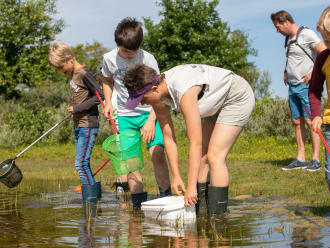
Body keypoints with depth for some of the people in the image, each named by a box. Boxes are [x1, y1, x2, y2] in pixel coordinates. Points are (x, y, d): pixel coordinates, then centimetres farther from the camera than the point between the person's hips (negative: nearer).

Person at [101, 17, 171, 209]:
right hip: (125, 115, 3)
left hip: (148, 113, -2)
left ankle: (166, 196, -6)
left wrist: (151, 121, -16)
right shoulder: (109, 59, -4)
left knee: (157, 153, -16)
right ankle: (138, 200, 5)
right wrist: (108, 103, 2)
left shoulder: (147, 59, -13)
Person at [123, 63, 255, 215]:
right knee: (200, 156, 5)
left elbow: (195, 143, -38)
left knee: (215, 156, -17)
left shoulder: (184, 92, -39)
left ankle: (217, 216, -15)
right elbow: (168, 137, -6)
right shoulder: (157, 95, -14)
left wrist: (191, 186, -35)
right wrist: (176, 176, -7)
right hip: (217, 103, 9)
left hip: (238, 97, -9)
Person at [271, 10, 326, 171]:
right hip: (293, 86, 8)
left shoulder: (306, 34, -10)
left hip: (306, 85, -8)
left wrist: (313, 73, -17)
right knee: (297, 122, 7)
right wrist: (286, 72, 16)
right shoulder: (288, 38, 15)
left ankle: (316, 159, -6)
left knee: (310, 121, -9)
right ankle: (300, 159, 11)